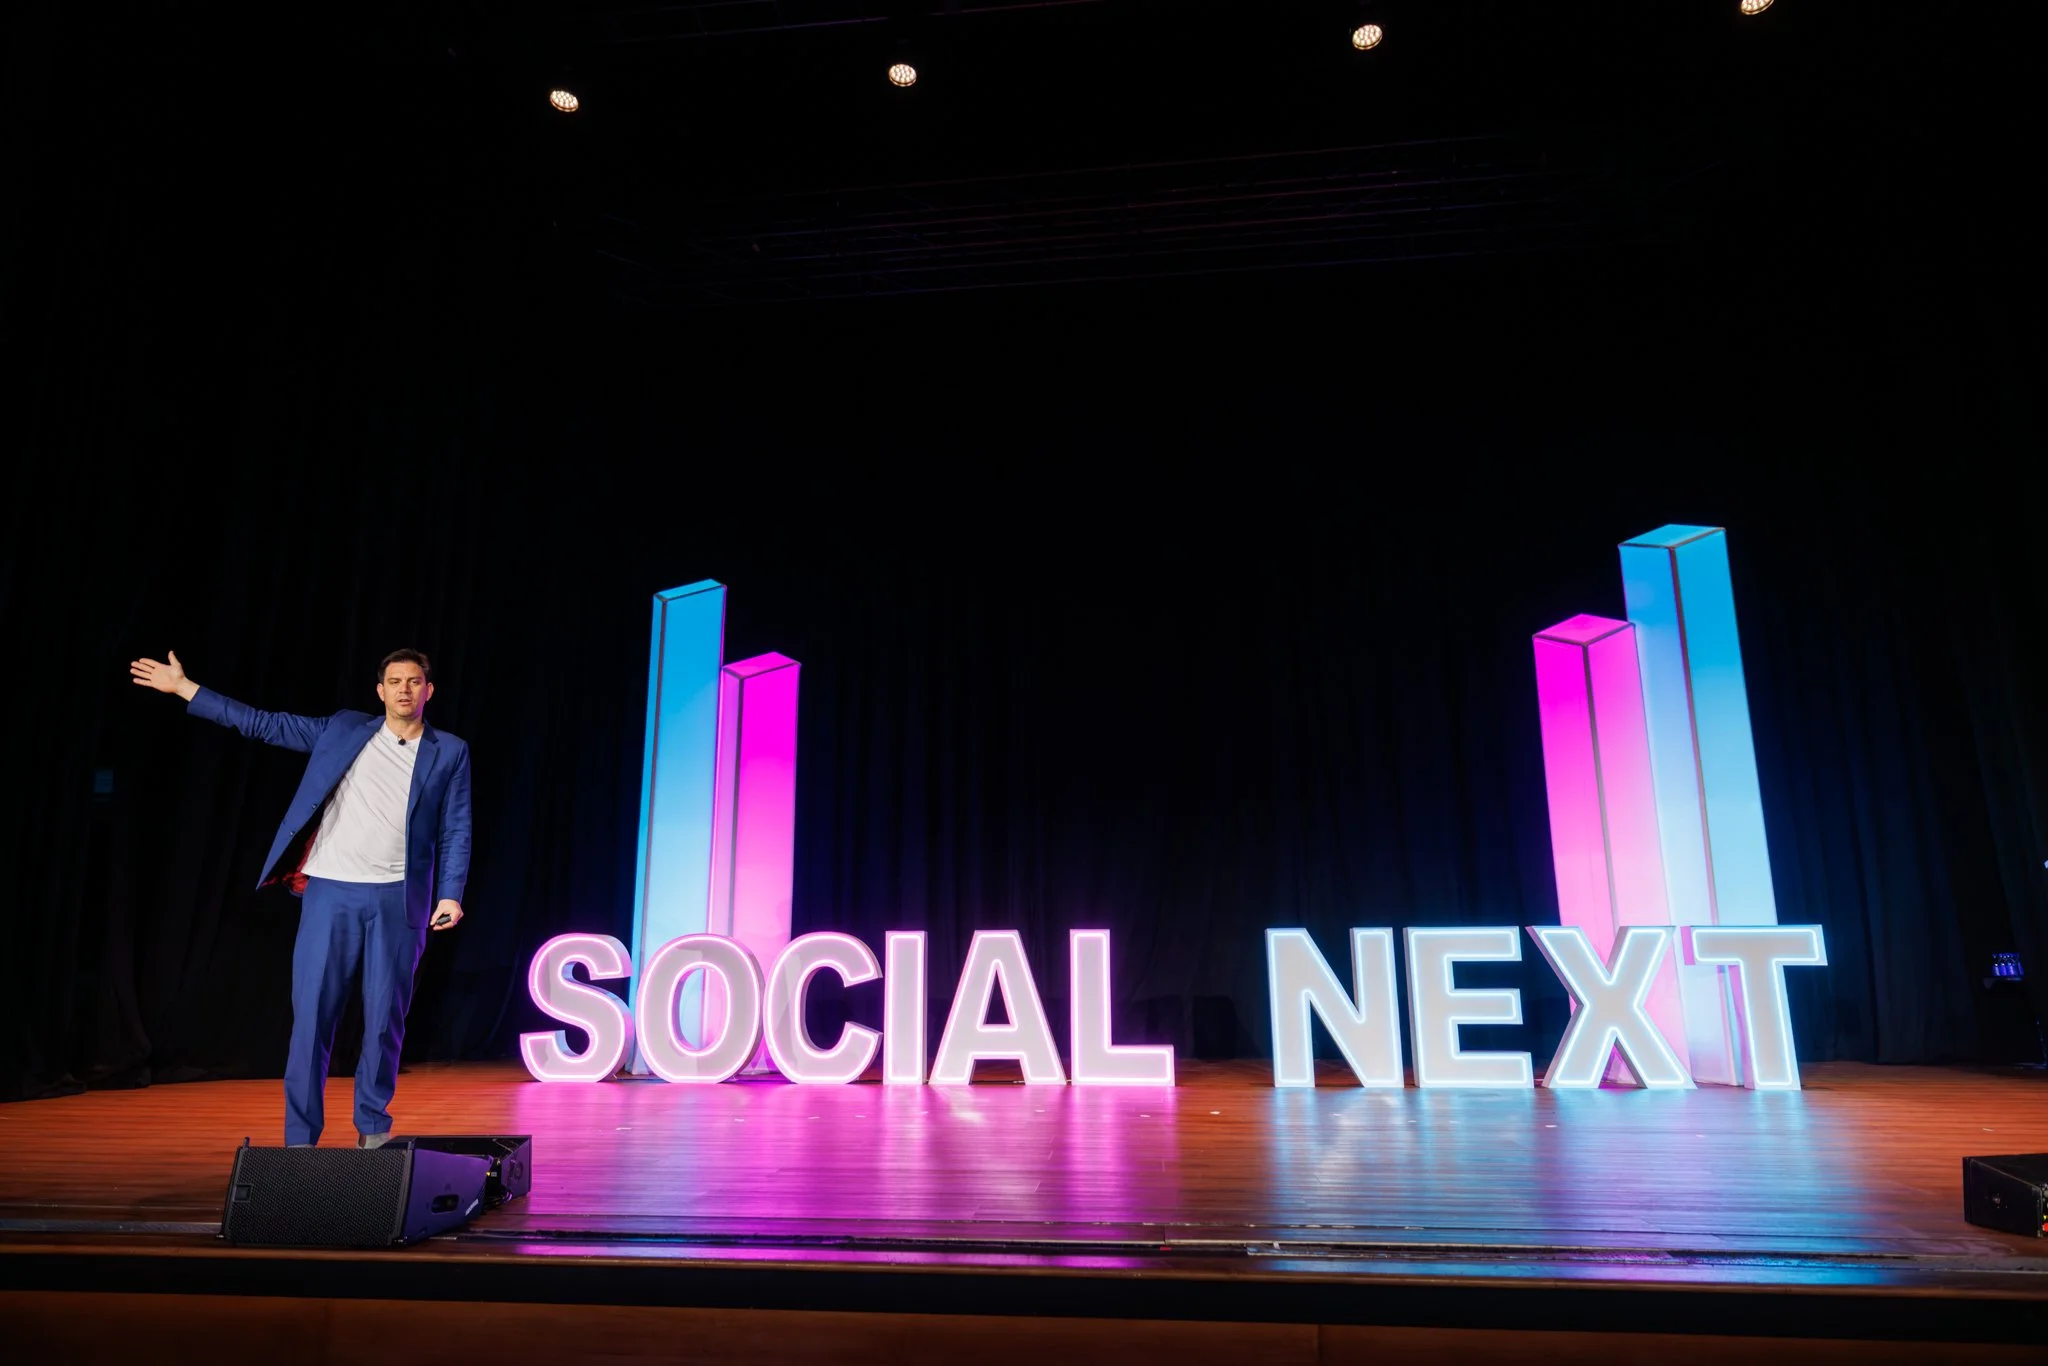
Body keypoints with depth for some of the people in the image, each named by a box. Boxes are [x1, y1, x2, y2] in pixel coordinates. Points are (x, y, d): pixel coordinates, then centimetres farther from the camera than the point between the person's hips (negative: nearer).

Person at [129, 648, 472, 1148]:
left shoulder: (449, 752, 7)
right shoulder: (344, 730, 12)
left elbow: (456, 830, 4)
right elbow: (263, 723, 14)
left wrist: (451, 894, -5)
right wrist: (183, 687, 12)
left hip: (398, 899, -1)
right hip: (331, 891, 1)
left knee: (386, 1019, 5)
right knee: (312, 1016, 1)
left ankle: (373, 1128, 21)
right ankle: (300, 1138, 12)